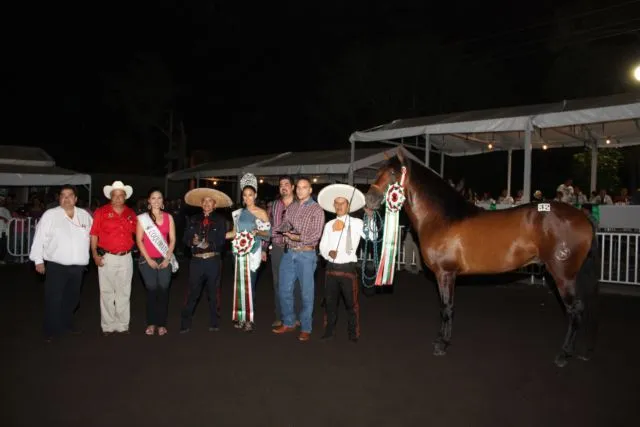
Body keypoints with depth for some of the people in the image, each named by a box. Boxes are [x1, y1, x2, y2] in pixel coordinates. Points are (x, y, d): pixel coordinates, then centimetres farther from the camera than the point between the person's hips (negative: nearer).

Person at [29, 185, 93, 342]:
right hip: (56, 265, -4)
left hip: (77, 265, 4)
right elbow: (40, 238, -5)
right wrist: (38, 260, -7)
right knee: (54, 299, -2)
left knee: (72, 298, 17)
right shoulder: (50, 214, -4)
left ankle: (66, 325, 34)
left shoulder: (85, 215, 7)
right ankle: (51, 331, 10)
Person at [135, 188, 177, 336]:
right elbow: (139, 240, -1)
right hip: (147, 260, -1)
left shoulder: (168, 217, 7)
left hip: (164, 260, 1)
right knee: (151, 290, -1)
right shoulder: (142, 218, 3)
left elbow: (172, 239, 5)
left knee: (163, 291, -1)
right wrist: (148, 259, -8)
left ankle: (161, 323, 7)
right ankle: (151, 323, 9)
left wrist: (167, 258, -5)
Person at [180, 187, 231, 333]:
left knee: (213, 292, 9)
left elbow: (221, 241, -6)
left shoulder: (220, 220, 3)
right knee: (193, 293, 1)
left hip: (213, 261, -1)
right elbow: (185, 238, 5)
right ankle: (185, 324, 8)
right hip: (196, 261, 1)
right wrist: (193, 241, -16)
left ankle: (214, 323, 19)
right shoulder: (193, 219, 10)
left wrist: (208, 244, -21)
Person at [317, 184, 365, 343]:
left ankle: (353, 333, 20)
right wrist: (328, 252, -13)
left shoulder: (356, 223, -2)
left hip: (348, 267, -3)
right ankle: (330, 330, 29)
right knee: (329, 301, 13)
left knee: (351, 302, 5)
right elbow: (322, 246, 9)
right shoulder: (329, 225, 8)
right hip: (331, 267, 4)